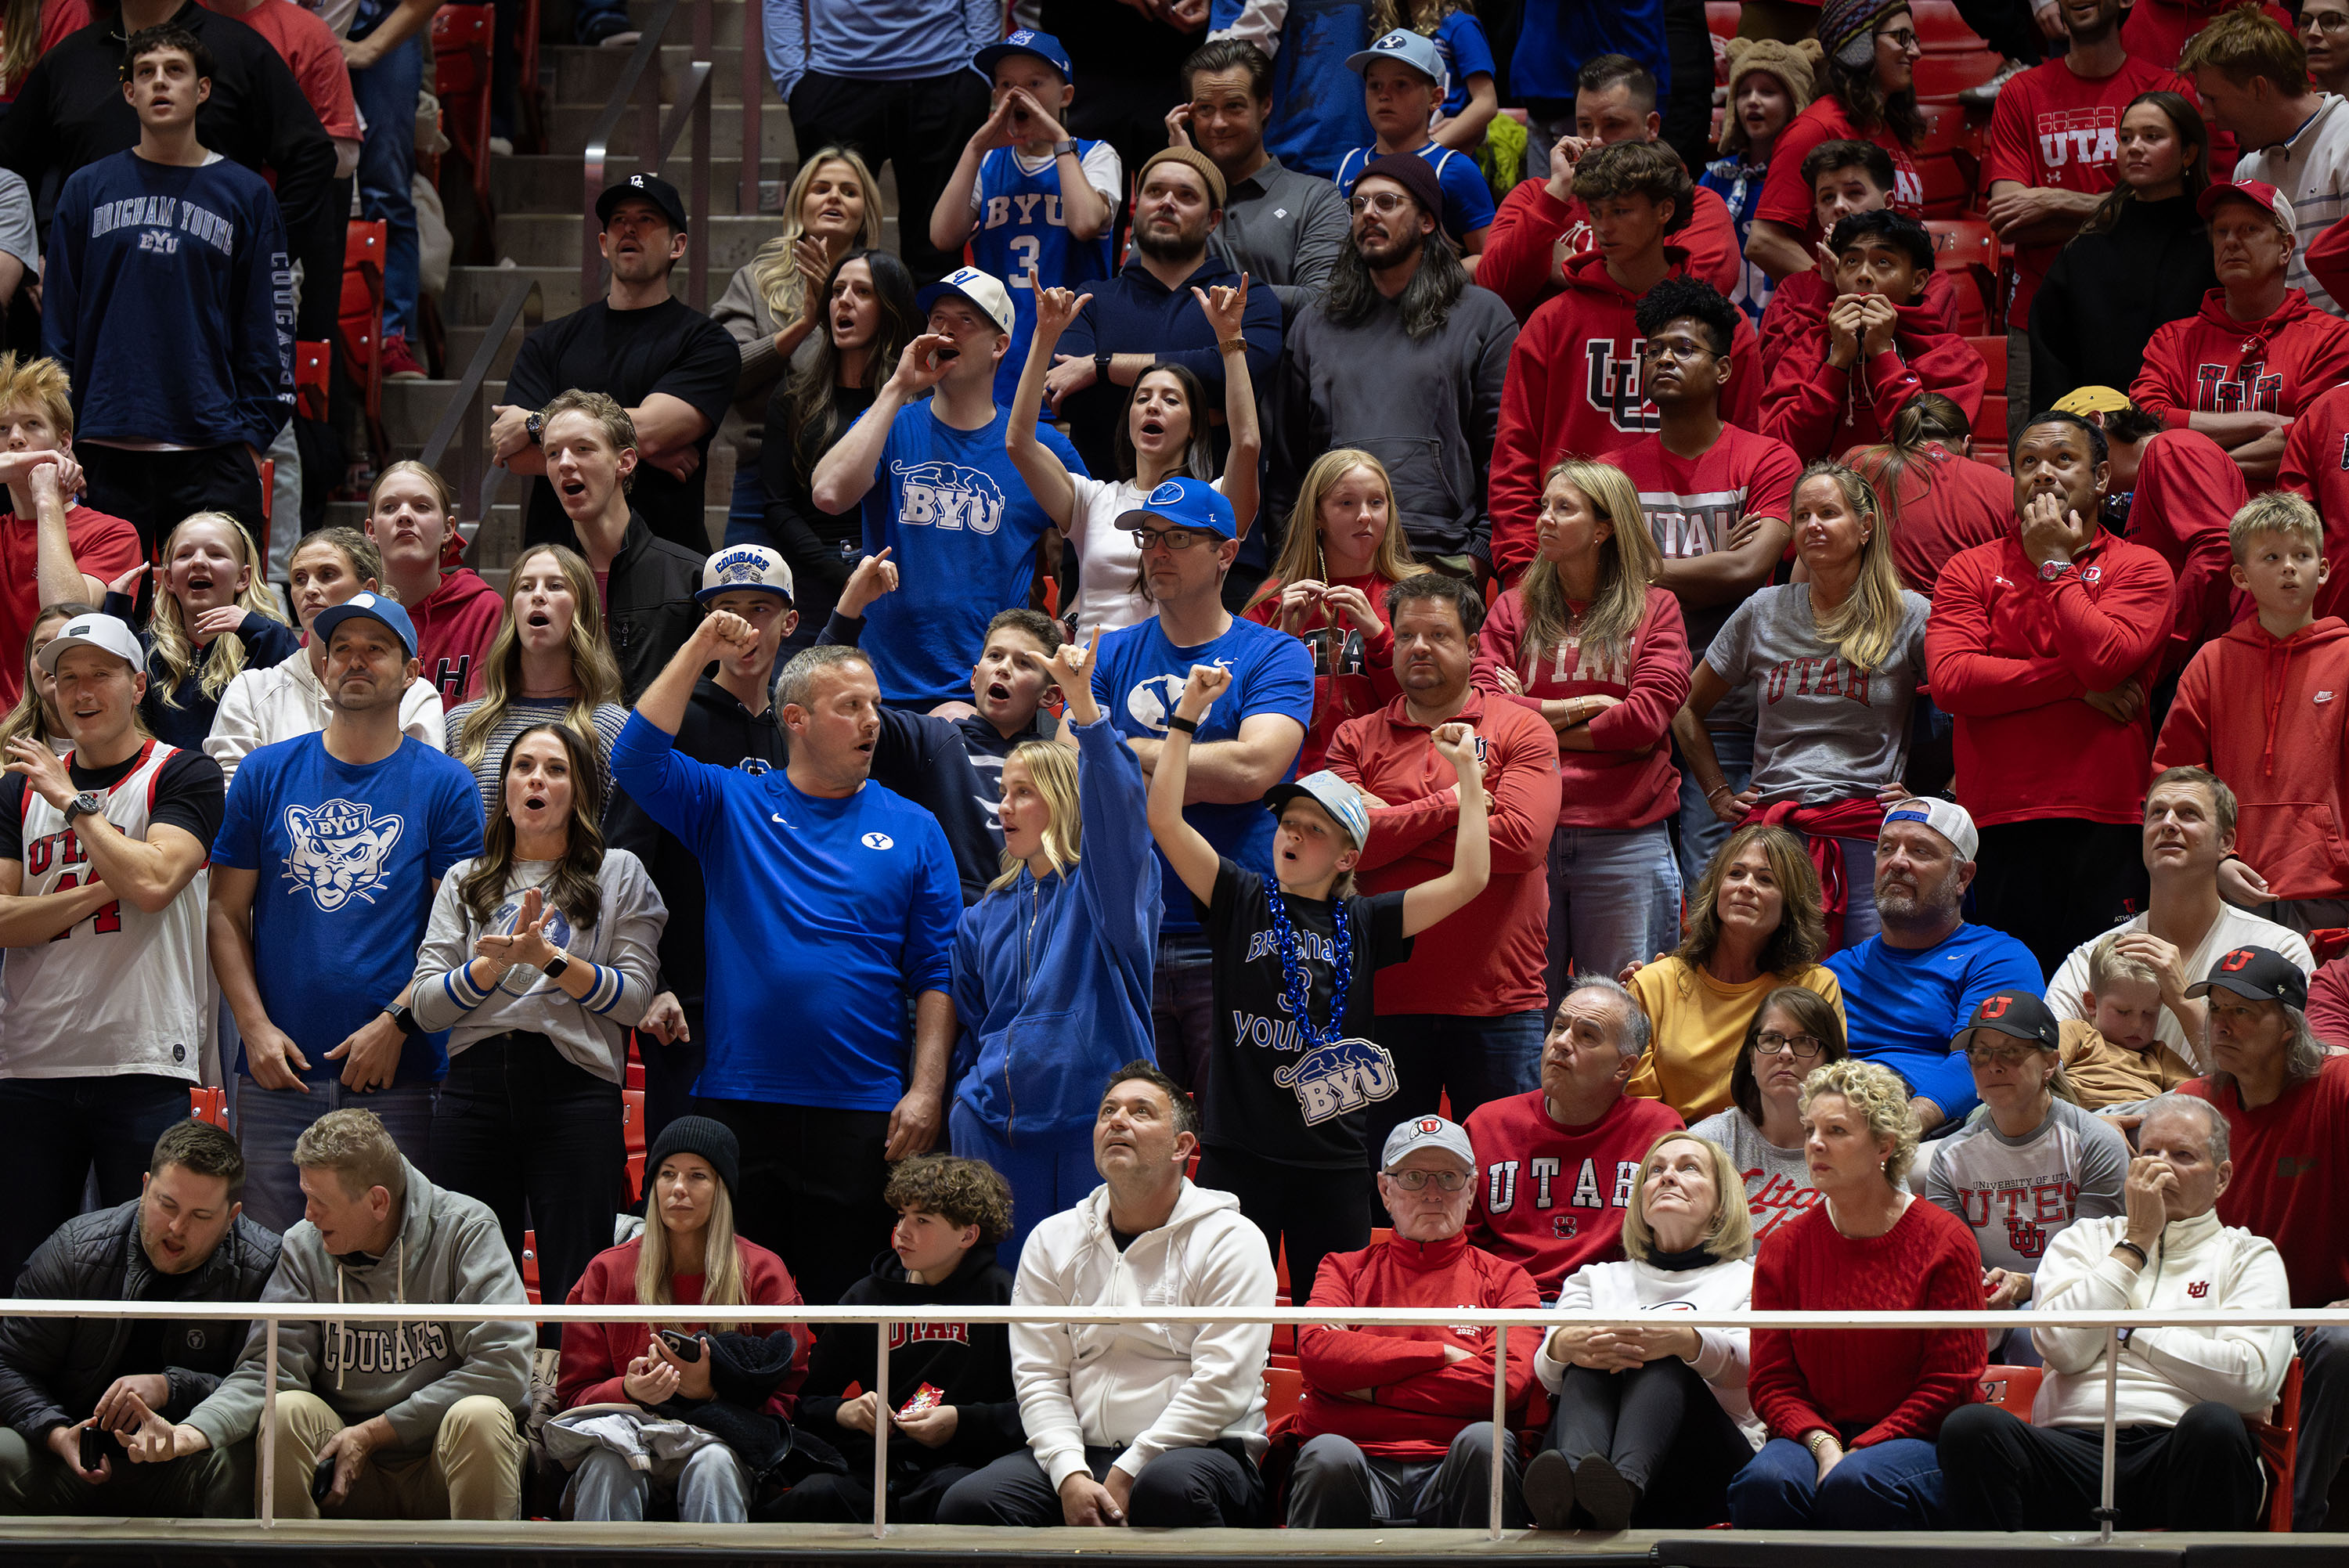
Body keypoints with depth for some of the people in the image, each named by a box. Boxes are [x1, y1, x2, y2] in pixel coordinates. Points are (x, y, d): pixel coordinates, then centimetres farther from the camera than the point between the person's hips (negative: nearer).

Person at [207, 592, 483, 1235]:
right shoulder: (268, 773, 10)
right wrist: (254, 1026, -3)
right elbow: (227, 912, 9)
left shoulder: (445, 785, 5)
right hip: (280, 1069, 2)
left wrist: (396, 1022, -10)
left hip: (399, 1073, -1)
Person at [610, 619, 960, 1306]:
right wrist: (698, 653, -9)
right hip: (737, 1102, 0)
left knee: (843, 1295, 0)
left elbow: (937, 976, 5)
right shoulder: (732, 806, 9)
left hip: (863, 1112, 0)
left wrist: (926, 1091, -6)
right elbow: (638, 760, -6)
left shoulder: (911, 830, 8)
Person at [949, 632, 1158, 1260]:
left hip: (1093, 1118, -5)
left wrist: (1080, 697, -30)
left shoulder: (1104, 889, 1)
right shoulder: (987, 916, 18)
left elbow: (1116, 808, -18)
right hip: (996, 1125, 5)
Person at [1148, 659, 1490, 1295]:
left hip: (1333, 1156, 1)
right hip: (1239, 1152, -1)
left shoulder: (1363, 923, 8)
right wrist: (1187, 714, -6)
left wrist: (1467, 772, 4)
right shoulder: (1242, 901, 6)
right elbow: (1165, 819, -4)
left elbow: (1469, 878, 2)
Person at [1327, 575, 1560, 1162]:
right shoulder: (1357, 739, 10)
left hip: (1497, 998, -2)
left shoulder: (1521, 732, 5)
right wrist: (1449, 805, -8)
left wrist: (1396, 826, -7)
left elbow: (1522, 839, -11)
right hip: (1386, 998, 2)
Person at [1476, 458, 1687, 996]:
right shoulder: (1515, 609, 11)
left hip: (1625, 841, -1)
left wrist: (1541, 722, -1)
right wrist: (1578, 709, -6)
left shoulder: (1655, 610, 7)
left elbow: (1645, 718, -6)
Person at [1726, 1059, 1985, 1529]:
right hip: (1813, 1433, 3)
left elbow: (1948, 1383, -2)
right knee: (1766, 1484, -33)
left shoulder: (1947, 1243, 0)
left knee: (1853, 1485, -37)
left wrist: (1857, 1452, -13)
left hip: (1916, 1438, -3)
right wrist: (1822, 1445, -13)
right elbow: (1772, 1381, 9)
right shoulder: (1785, 1250, 10)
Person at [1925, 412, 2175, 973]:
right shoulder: (1971, 570, 12)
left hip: (2105, 828, -1)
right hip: (1999, 825, 1)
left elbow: (2105, 656, -11)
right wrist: (2080, 681, -6)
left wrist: (2054, 563, -2)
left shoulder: (2141, 568, 8)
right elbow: (1950, 679, -5)